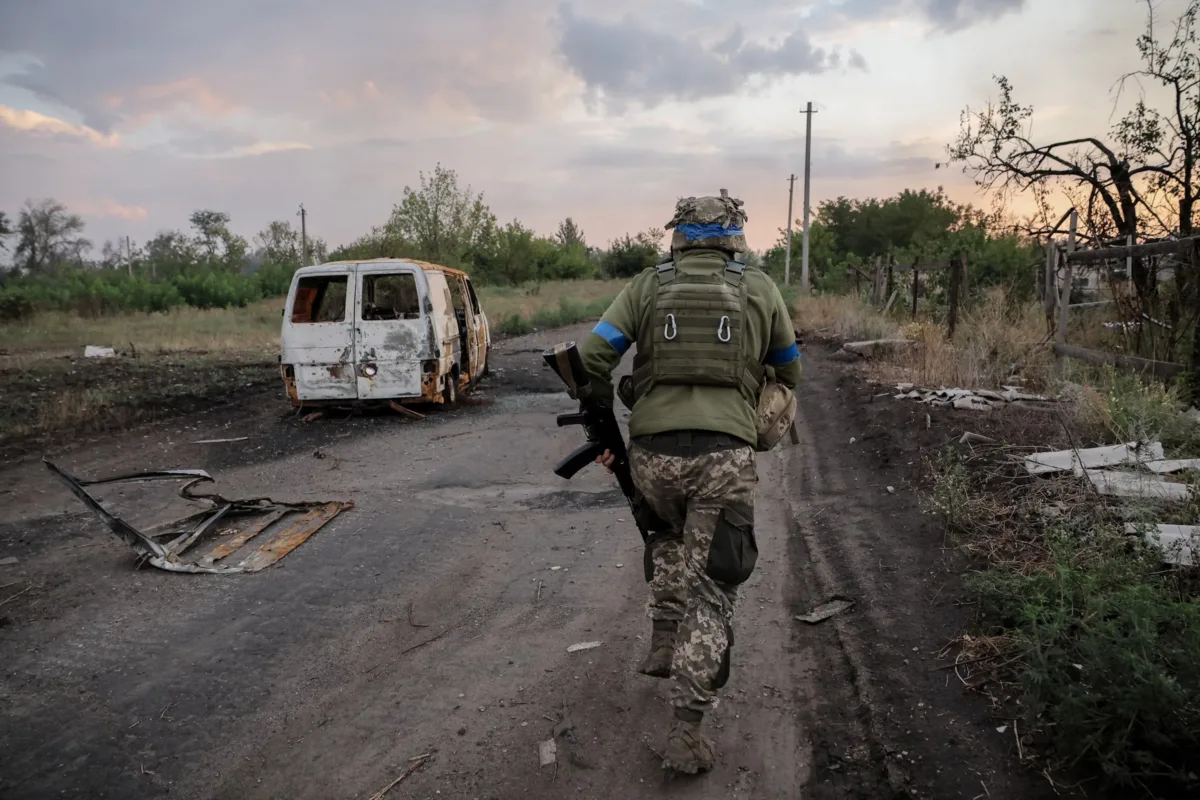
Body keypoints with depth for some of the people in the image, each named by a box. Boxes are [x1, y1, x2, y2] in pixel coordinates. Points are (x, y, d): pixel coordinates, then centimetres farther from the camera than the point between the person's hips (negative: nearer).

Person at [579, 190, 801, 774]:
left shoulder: (647, 286, 8)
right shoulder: (759, 289, 9)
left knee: (669, 541, 33)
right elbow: (789, 372, 19)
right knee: (710, 588, 5)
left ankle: (663, 645, 35)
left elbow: (592, 357, 0)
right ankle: (686, 731, 6)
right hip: (725, 456, -1)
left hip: (652, 452, 2)